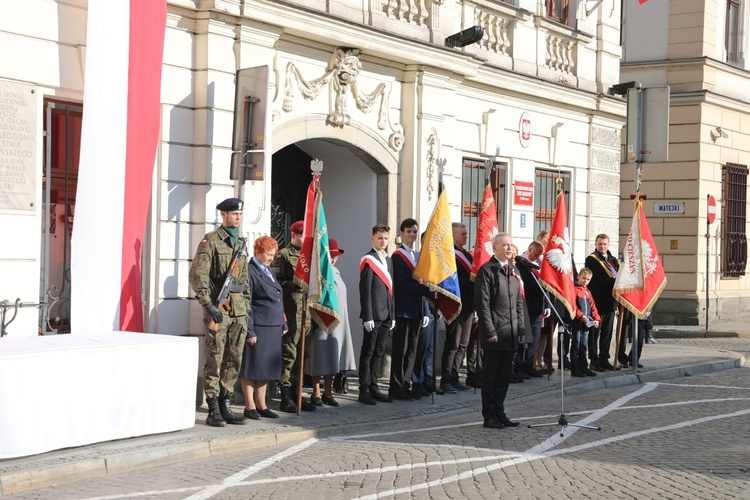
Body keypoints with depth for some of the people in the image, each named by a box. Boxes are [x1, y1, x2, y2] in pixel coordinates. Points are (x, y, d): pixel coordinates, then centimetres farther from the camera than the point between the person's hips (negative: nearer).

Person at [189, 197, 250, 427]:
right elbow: (197, 275, -12)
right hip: (218, 307, -7)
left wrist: (247, 306, 16)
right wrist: (208, 304, -18)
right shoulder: (211, 241, -5)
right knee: (214, 360, -5)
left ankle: (225, 406, 15)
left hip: (239, 310, 7)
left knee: (234, 359, 7)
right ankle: (213, 410, -1)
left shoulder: (240, 244, 17)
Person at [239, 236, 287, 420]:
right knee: (252, 367, -1)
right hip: (257, 328, -8)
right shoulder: (249, 271, -9)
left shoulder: (269, 271, 17)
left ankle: (261, 405, 18)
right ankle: (250, 406, 5)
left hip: (273, 327, 8)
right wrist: (249, 331, -17)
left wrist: (283, 324, 17)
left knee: (266, 367, 12)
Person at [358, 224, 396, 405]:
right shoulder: (368, 260, -8)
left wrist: (393, 315, 15)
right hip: (373, 315, -7)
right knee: (368, 353, -2)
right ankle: (364, 391, 1)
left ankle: (373, 388, 17)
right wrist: (368, 316, -17)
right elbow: (365, 290, -13)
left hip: (386, 315, 7)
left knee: (378, 352, 11)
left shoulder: (388, 260, 16)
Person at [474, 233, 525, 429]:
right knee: (490, 376, 1)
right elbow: (483, 304, -12)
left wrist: (520, 327, 11)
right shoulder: (486, 271, -8)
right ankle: (489, 415, 7)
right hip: (494, 334, -7)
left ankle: (499, 413, 19)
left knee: (505, 376, 11)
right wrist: (489, 331, -16)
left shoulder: (514, 271, 15)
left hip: (510, 333, 7)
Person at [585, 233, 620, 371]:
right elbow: (596, 279, -16)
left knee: (607, 333, 10)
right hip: (597, 301, -7)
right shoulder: (591, 260, -5)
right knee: (594, 332, -2)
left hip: (610, 301, 7)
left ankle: (604, 360, 16)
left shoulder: (613, 260, 18)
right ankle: (594, 361, 0)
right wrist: (615, 282, -18)